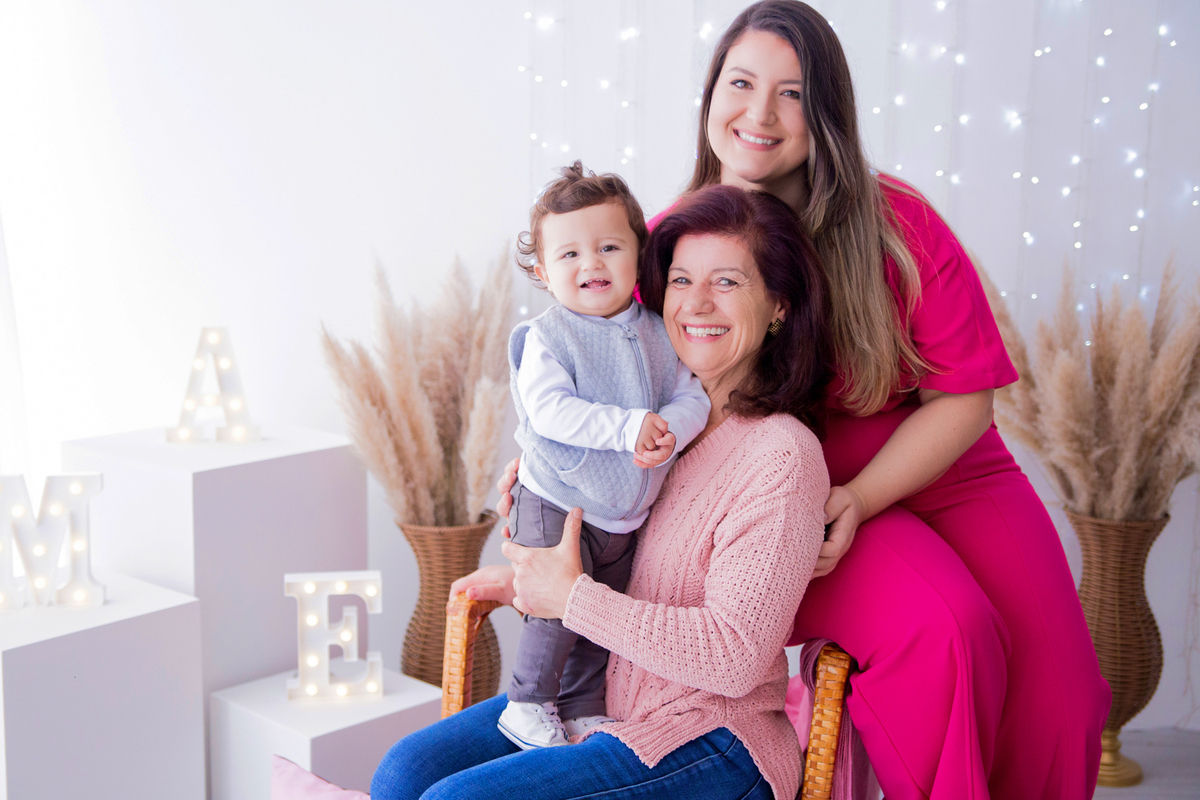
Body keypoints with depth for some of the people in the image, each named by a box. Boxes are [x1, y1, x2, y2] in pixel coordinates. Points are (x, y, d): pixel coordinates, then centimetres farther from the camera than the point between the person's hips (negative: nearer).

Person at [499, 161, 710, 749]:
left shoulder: (657, 334, 1)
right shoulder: (546, 337, -13)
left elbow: (693, 397, -2)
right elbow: (549, 409, -26)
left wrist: (670, 431, -25)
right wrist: (629, 426, -34)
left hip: (626, 515, 5)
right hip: (556, 506, -5)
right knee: (559, 608, -11)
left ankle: (583, 709, 30)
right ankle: (527, 706, 8)